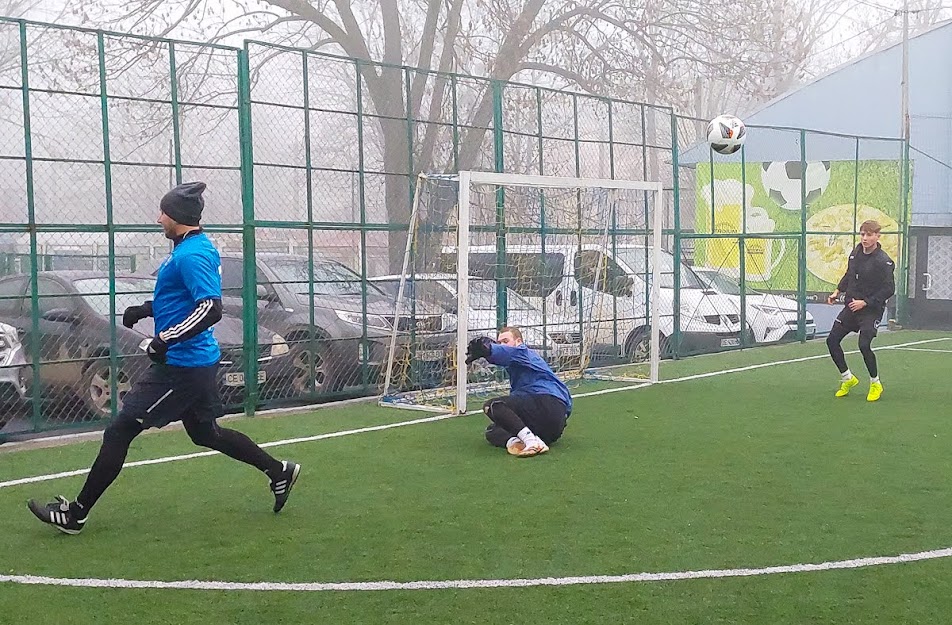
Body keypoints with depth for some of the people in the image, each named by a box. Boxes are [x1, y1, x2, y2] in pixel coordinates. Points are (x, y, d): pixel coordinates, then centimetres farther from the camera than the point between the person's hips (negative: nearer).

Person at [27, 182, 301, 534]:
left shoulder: (190, 255, -19)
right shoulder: (200, 248, 12)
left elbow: (211, 308, -28)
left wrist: (166, 339, -29)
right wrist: (146, 309, 14)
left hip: (181, 364, -10)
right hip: (197, 360, 10)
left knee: (120, 431, -3)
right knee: (206, 434, 22)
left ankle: (76, 514, 5)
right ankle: (279, 471, 26)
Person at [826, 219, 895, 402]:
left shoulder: (883, 261, -15)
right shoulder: (855, 253, 5)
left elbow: (889, 289, -17)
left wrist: (865, 302, -19)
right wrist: (838, 291, 9)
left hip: (871, 310, -7)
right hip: (851, 306, 7)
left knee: (864, 345, -18)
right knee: (832, 340, 2)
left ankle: (875, 383, 7)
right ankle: (848, 378, 22)